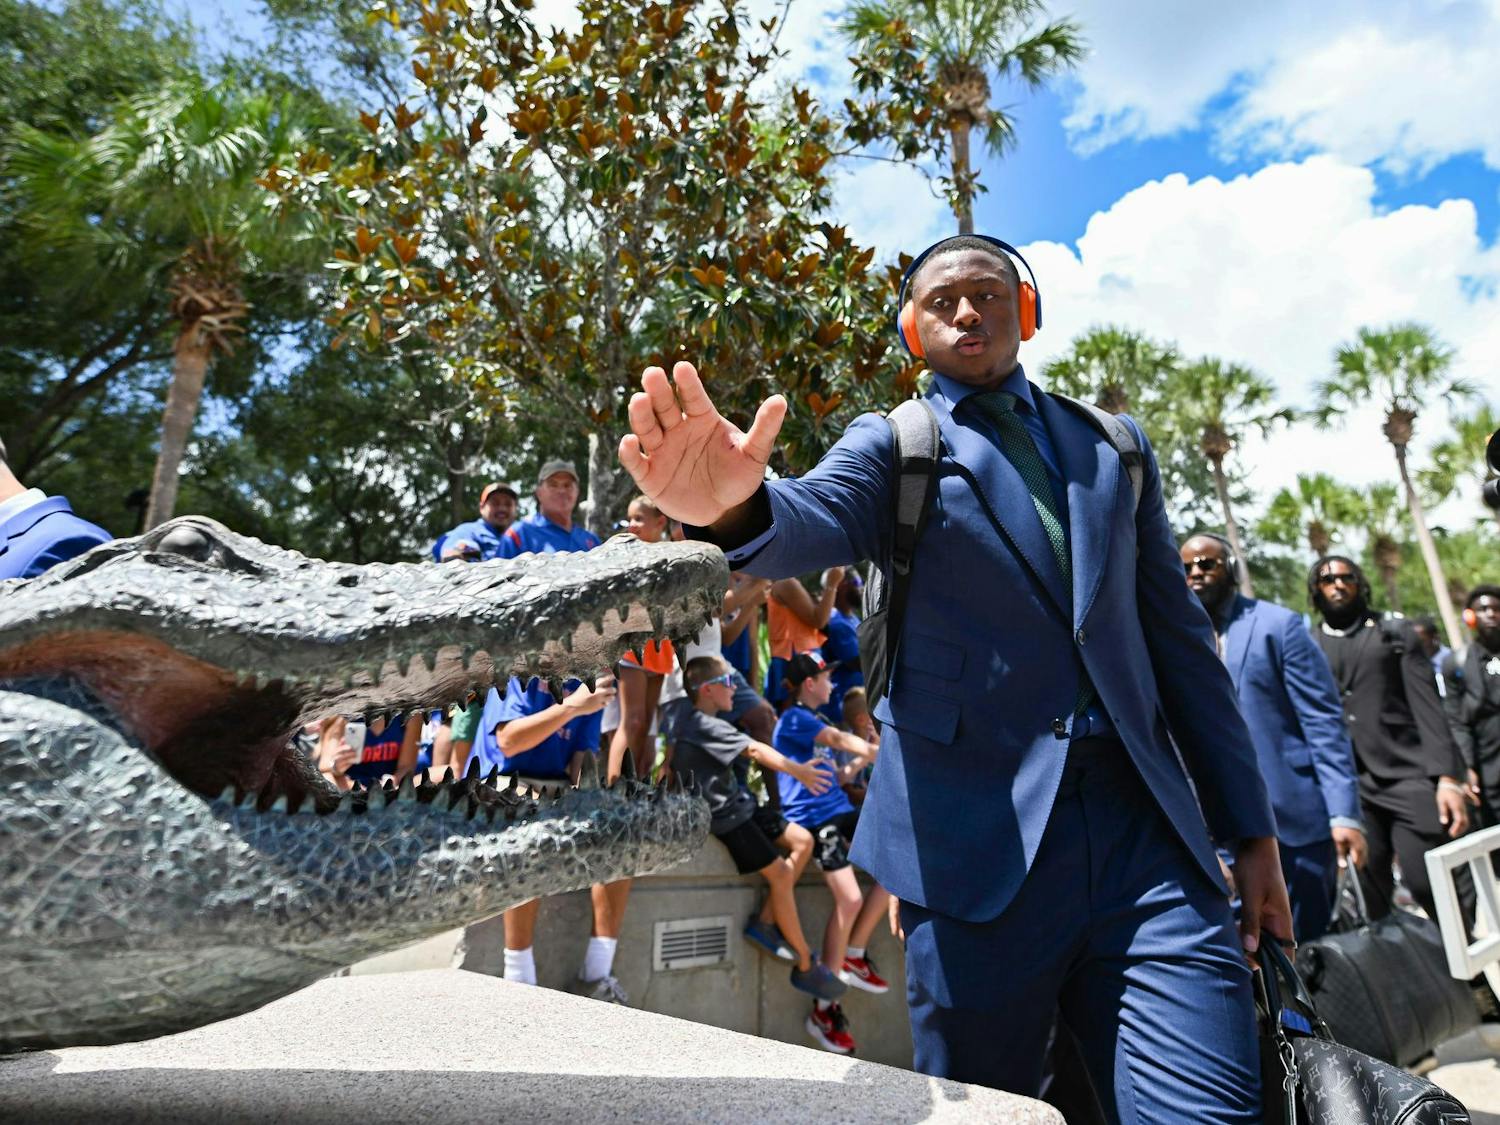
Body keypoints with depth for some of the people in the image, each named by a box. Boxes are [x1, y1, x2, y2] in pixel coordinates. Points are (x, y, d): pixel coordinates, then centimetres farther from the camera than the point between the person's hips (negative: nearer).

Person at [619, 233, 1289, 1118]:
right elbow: (815, 522, -18)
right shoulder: (891, 446, 5)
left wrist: (1250, 826, 13)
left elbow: (1180, 641, 14)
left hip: (1146, 832, 3)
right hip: (980, 844, -2)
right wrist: (736, 503, -42)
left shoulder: (1114, 448, 14)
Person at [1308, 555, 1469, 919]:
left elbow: (1428, 708, 3)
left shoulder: (1395, 633, 11)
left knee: (1433, 888, -3)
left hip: (1408, 778, -1)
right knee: (1371, 905, 3)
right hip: (1348, 791, 1)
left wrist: (1448, 777, -8)